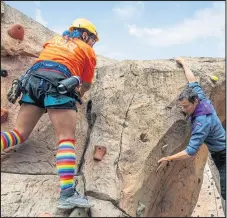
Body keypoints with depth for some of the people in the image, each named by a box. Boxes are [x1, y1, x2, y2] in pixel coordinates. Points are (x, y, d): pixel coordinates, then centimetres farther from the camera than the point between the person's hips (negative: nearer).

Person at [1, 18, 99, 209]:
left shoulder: (54, 40, 32)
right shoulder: (87, 50, 20)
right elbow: (86, 85, 22)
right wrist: (79, 94, 43)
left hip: (33, 79, 6)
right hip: (57, 83, -5)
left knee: (19, 133, 9)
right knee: (67, 139, -12)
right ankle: (67, 194, -26)